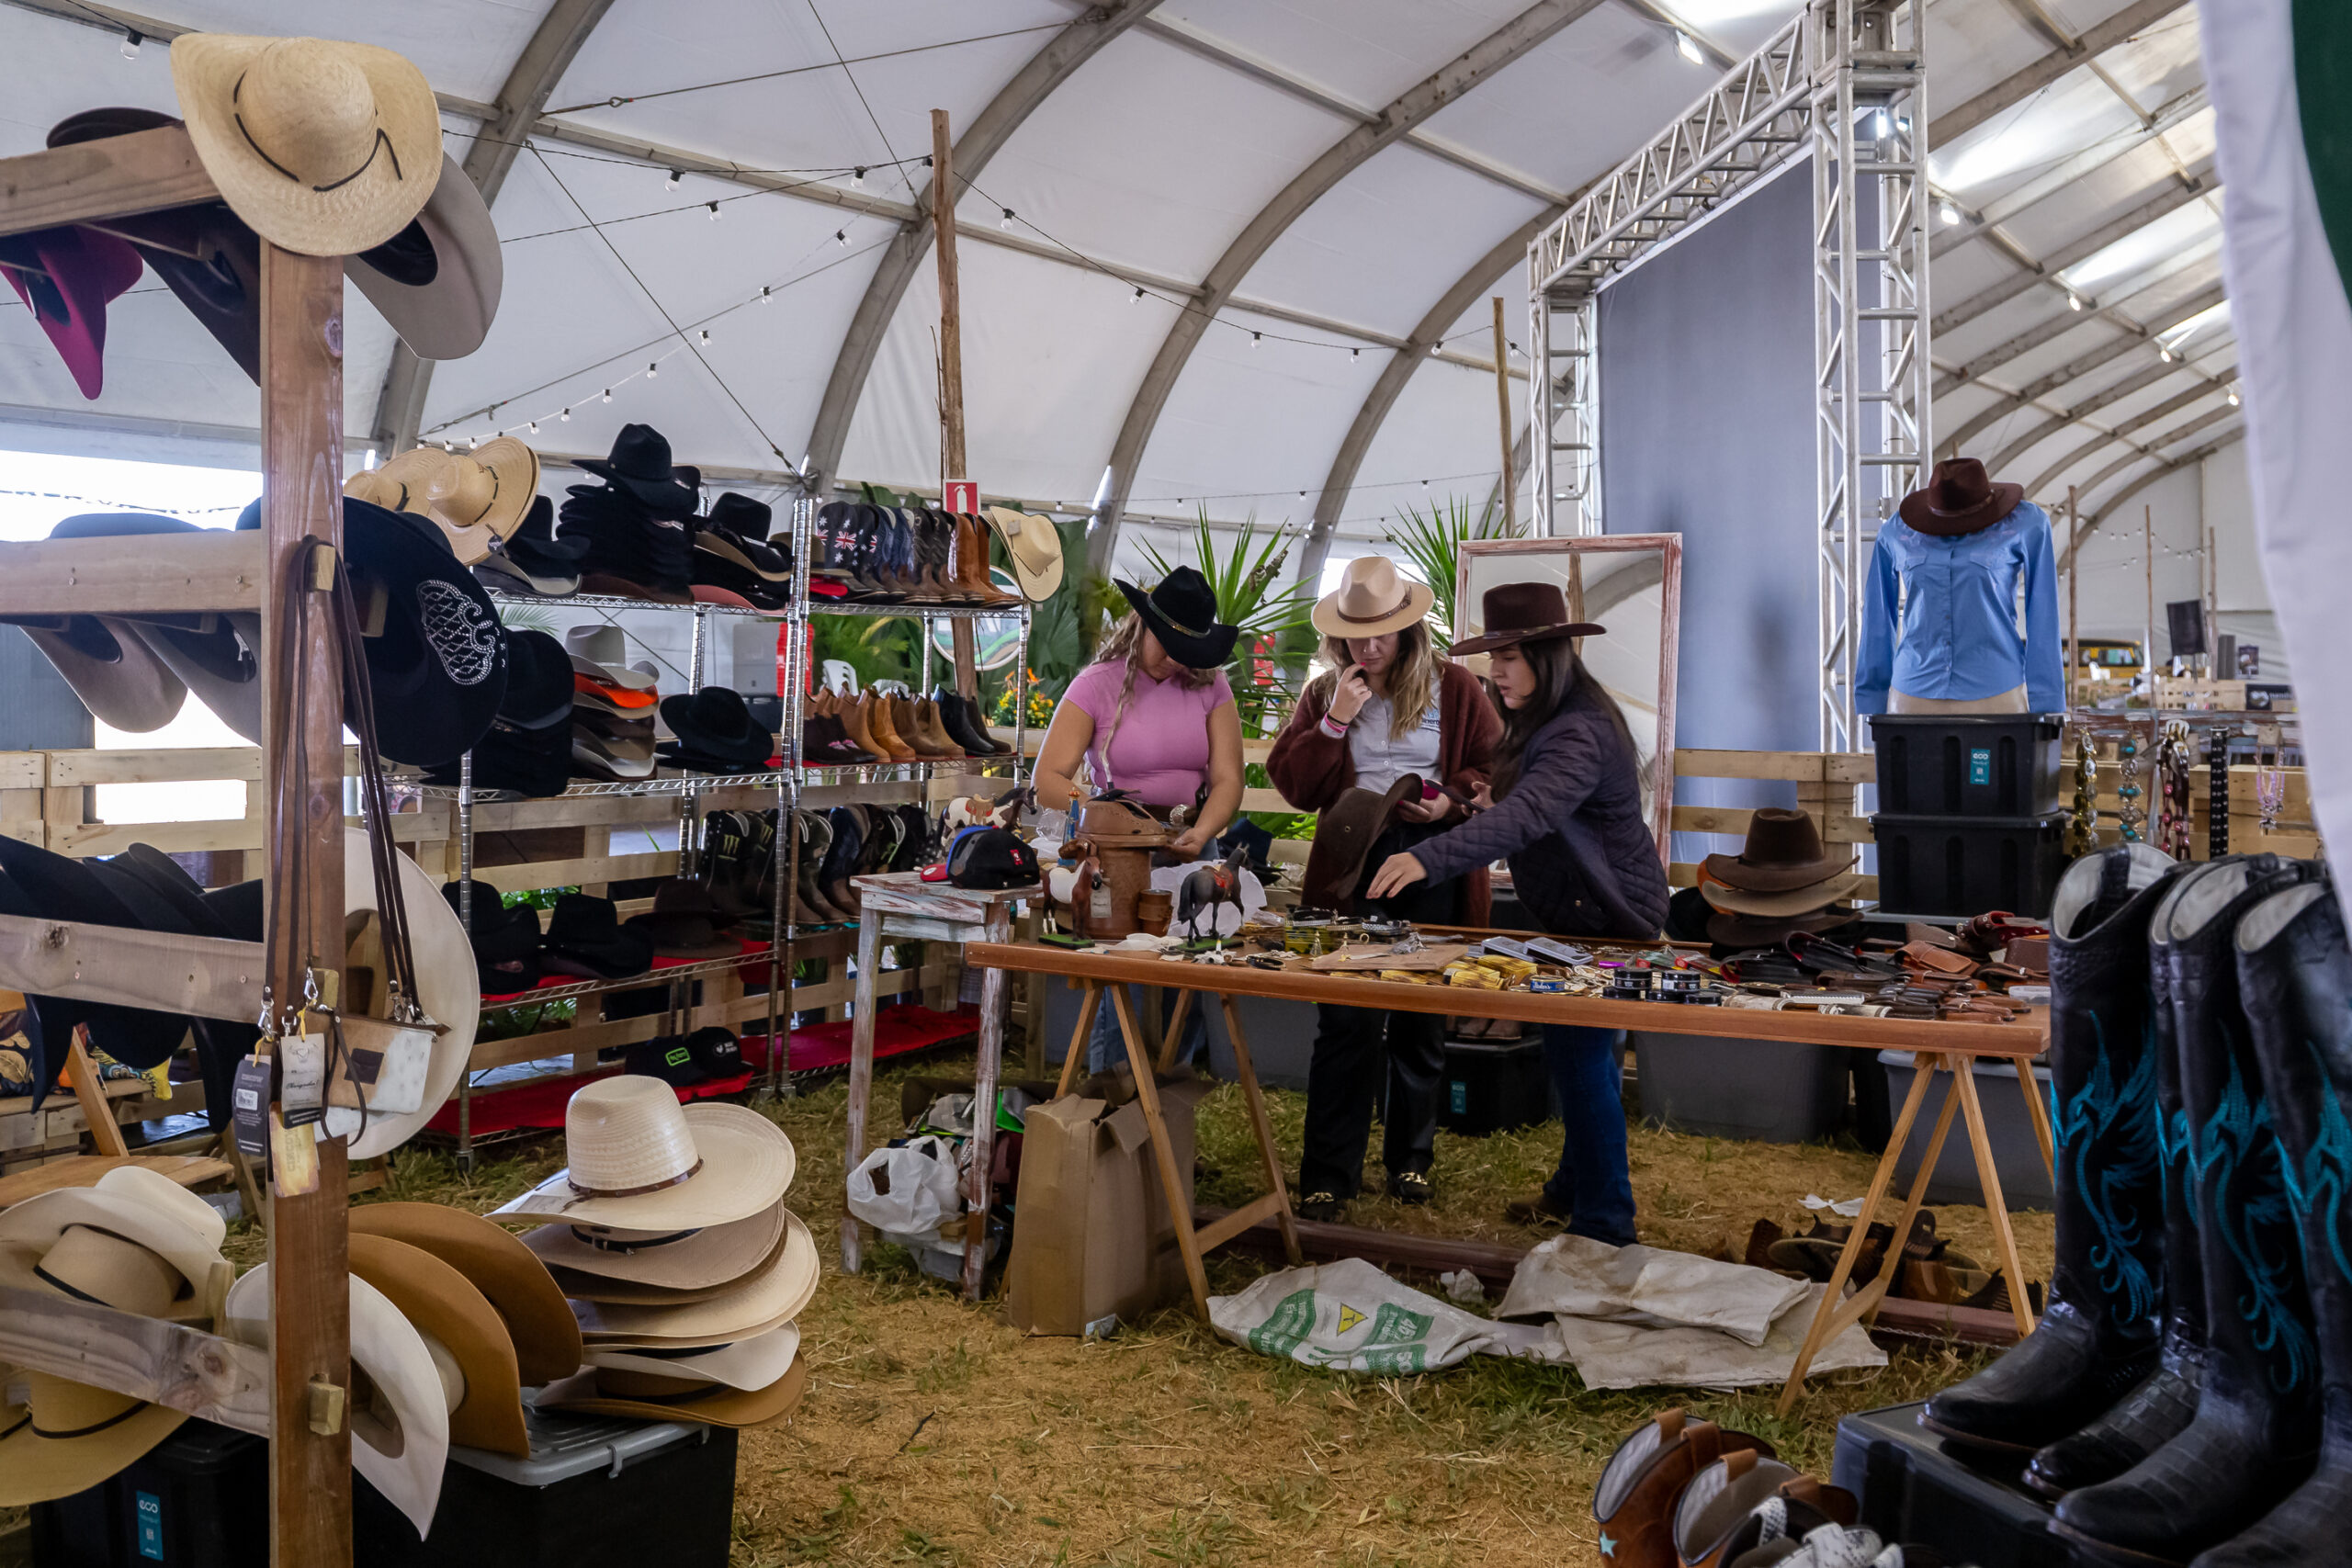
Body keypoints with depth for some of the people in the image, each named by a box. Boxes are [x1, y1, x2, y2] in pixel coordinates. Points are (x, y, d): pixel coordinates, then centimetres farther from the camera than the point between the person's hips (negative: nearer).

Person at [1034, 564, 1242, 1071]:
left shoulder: (1211, 686, 5)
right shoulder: (1098, 684, -3)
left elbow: (1227, 779, -2)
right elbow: (1047, 780, -10)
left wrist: (1201, 834, -21)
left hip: (1190, 849, 3)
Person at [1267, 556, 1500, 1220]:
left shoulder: (1454, 686, 5)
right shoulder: (1325, 692, 9)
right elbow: (1292, 785, 3)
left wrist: (1453, 800, -14)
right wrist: (1334, 721, -9)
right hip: (1352, 861, 0)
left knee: (1422, 1018, 9)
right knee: (1347, 1020, -5)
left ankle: (1411, 1158, 24)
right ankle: (1329, 1173, 2)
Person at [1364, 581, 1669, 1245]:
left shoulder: (1580, 735, -28)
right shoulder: (1545, 721, 8)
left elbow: (1526, 816, -43)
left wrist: (1426, 858, -54)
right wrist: (1497, 798, 1)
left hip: (1607, 917, -11)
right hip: (1581, 913, 11)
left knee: (1579, 1055, -7)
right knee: (1581, 1051, 21)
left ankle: (1603, 1226, 3)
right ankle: (1576, 1186, 37)